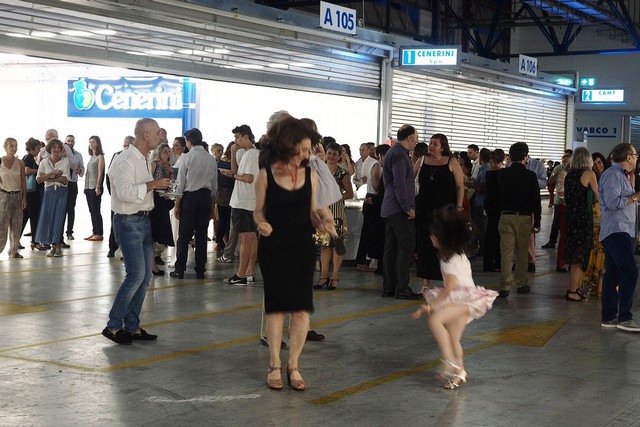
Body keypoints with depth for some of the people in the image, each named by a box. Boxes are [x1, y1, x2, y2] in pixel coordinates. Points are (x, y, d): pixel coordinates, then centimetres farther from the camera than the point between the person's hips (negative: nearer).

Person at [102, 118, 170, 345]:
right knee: (136, 275, -13)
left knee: (145, 277, 9)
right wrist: (152, 184, -22)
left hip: (144, 220, 10)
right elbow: (125, 191, -27)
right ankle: (113, 326, -4)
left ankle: (132, 327, 17)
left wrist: (158, 187, 10)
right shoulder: (125, 160, -15)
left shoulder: (142, 160, 16)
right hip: (128, 222, -10)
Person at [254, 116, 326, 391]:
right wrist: (262, 223, -21)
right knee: (276, 306, 3)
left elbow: (312, 212, 7)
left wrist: (321, 223, -13)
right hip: (273, 247, -2)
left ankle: (293, 366, 12)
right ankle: (274, 366, 14)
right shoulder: (266, 175, -5)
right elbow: (259, 211, 0)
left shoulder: (311, 175, 2)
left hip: (302, 248, 2)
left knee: (301, 308, -1)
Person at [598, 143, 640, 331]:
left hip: (622, 231, 10)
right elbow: (613, 202, -19)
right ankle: (624, 317, -17)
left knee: (612, 274, 9)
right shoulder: (612, 174, -10)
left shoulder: (620, 175, 21)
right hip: (616, 230, -10)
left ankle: (609, 317, 11)